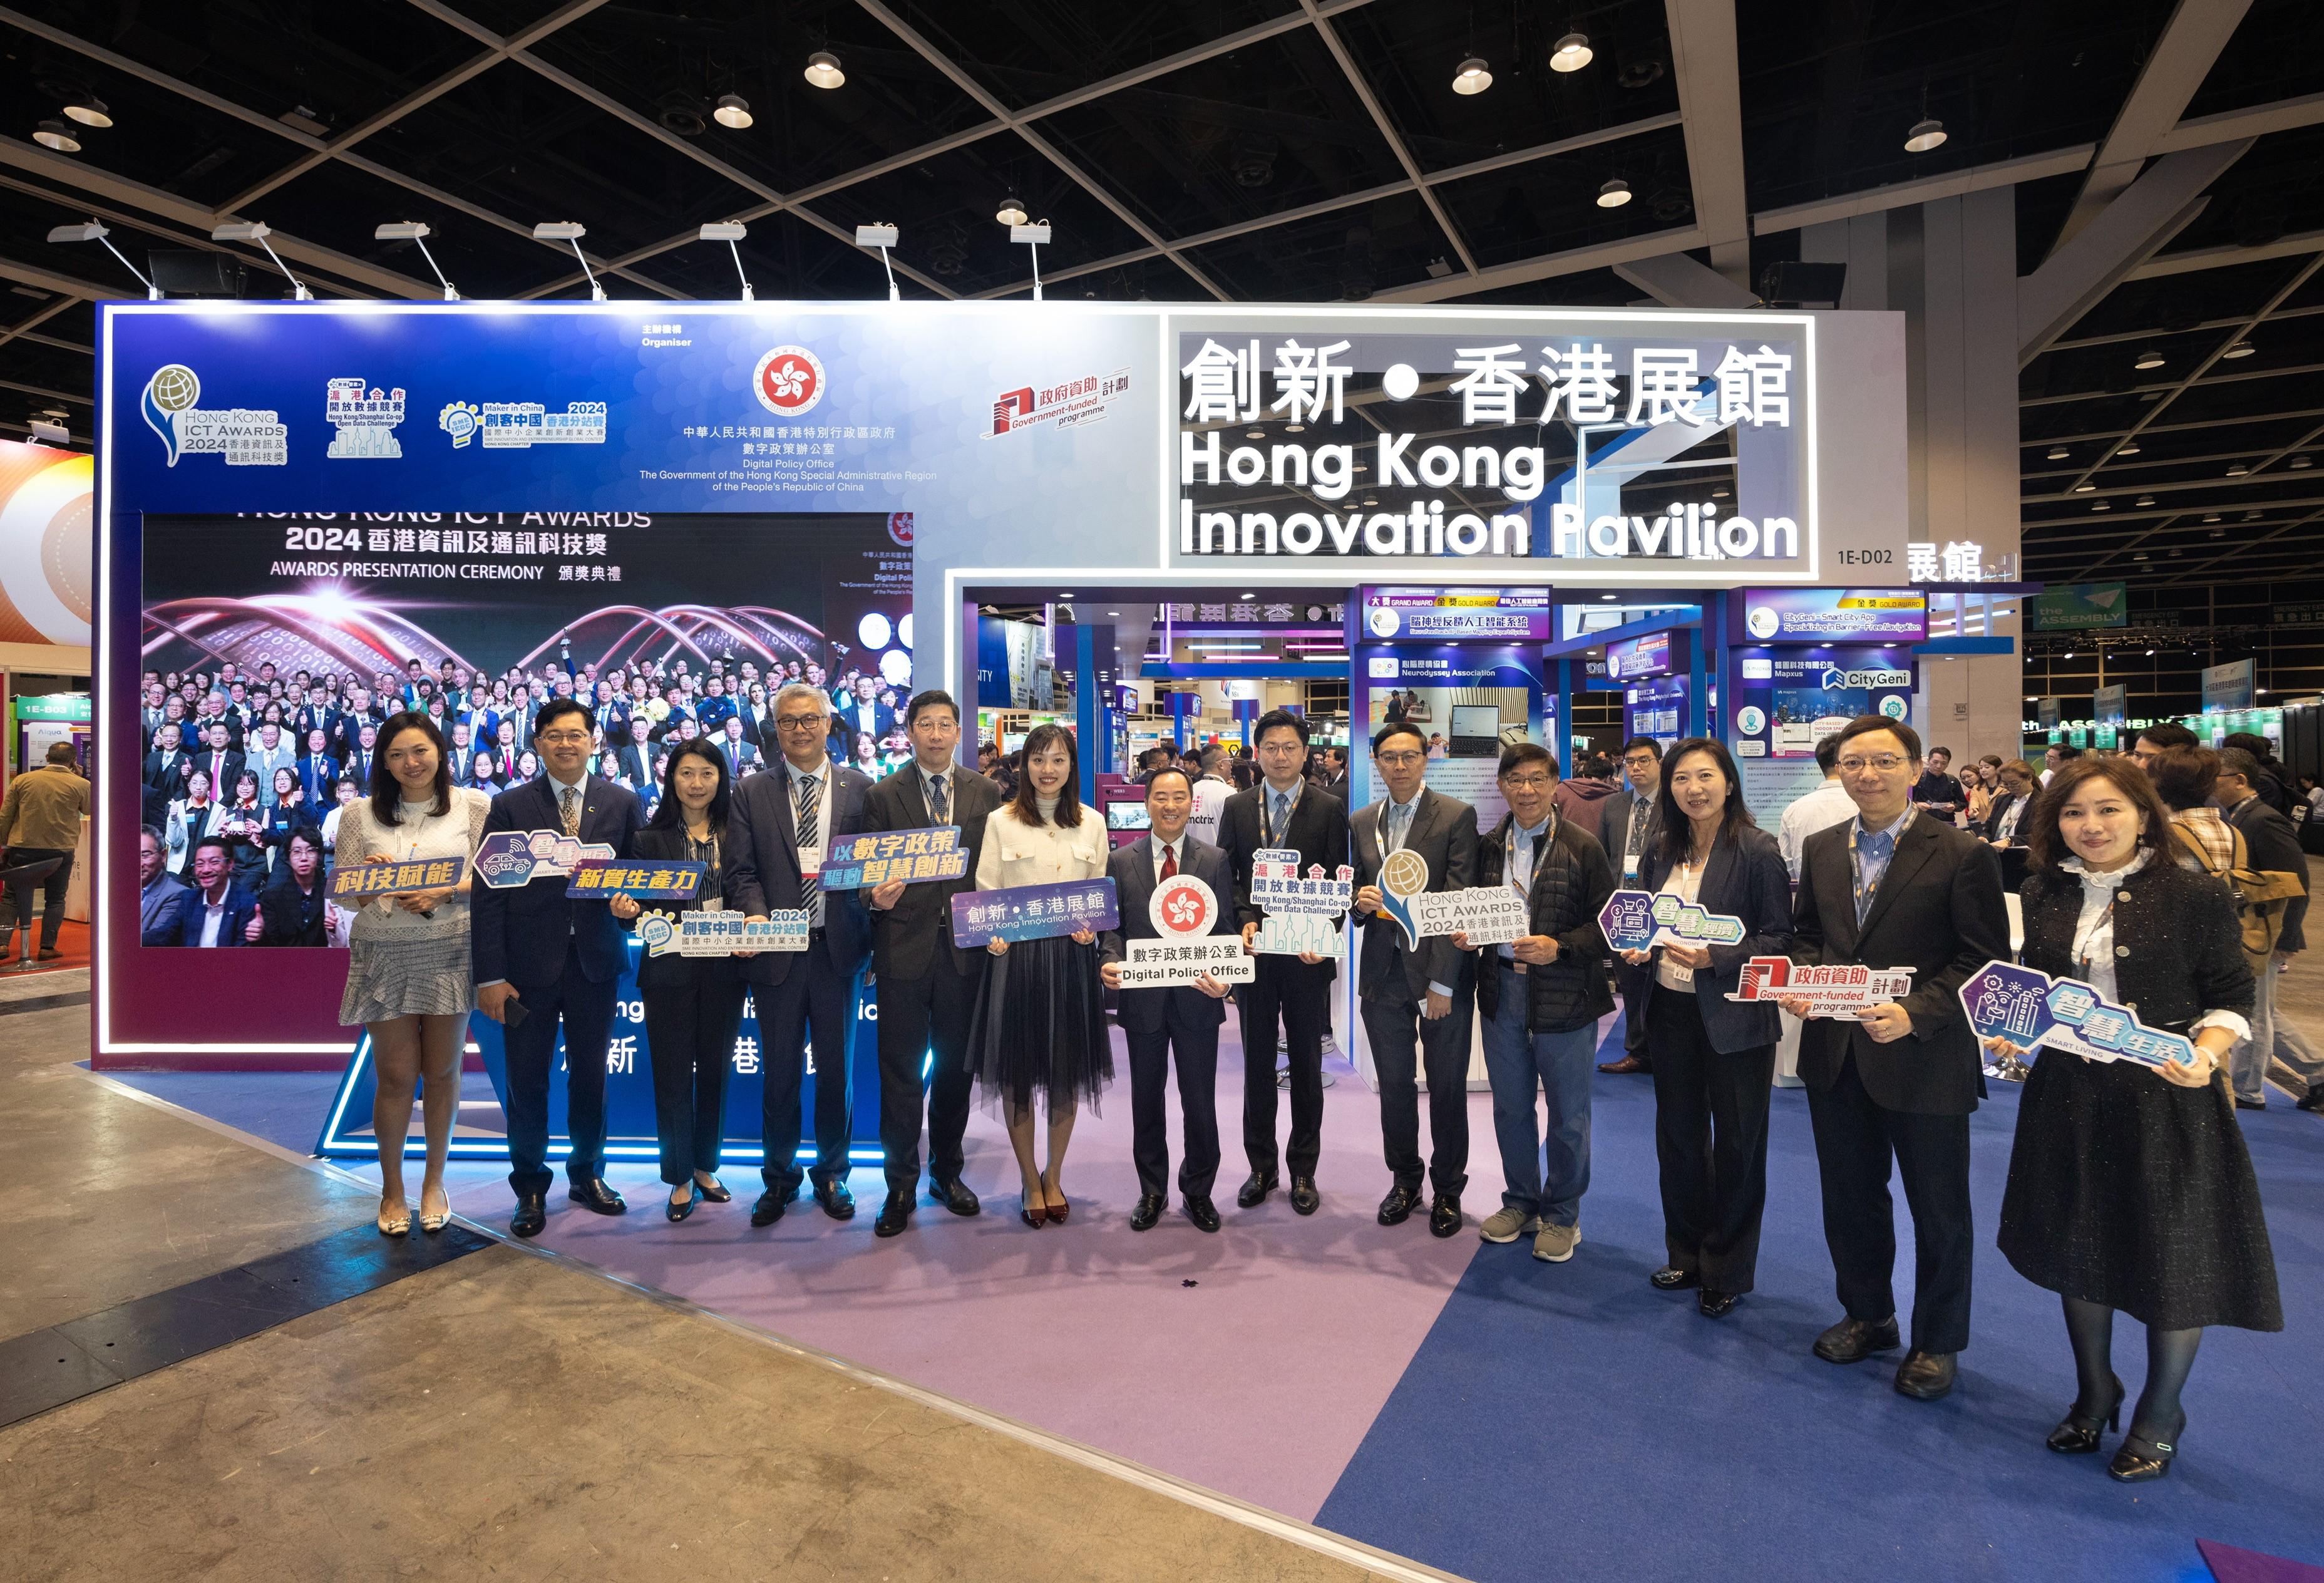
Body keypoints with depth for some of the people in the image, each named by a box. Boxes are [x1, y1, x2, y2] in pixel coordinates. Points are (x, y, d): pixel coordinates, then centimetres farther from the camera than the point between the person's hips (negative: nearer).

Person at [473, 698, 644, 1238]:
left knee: (591, 1073, 11)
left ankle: (587, 1174, 30)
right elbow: (489, 894, -3)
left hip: (596, 960, 1)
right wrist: (489, 974, -8)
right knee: (527, 1078, 7)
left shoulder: (622, 802, 4)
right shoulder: (509, 806, 0)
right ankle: (531, 1188, 24)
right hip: (529, 964, -1)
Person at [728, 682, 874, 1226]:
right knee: (779, 1072, 11)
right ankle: (779, 1177, 29)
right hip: (777, 951, 0)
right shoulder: (752, 793, 5)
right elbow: (744, 871, -1)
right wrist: (756, 915, -18)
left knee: (836, 1069, 11)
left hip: (838, 948, 0)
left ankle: (831, 1175, 28)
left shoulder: (860, 788, 5)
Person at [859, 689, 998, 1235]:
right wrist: (876, 897, -19)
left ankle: (947, 1171, 31)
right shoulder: (883, 797, 1)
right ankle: (901, 1185, 19)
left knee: (955, 1068, 14)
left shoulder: (986, 793, 6)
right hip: (904, 949, -2)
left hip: (965, 949, 2)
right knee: (901, 1073, 4)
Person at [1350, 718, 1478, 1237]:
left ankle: (1448, 1189, 25)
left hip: (1441, 972, -3)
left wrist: (1441, 982, -14)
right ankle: (1404, 1181, 30)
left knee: (1447, 1086, 8)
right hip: (1383, 971, 4)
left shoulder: (1457, 816, -6)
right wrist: (1360, 900, -11)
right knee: (1394, 1083, 12)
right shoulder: (1361, 823, 8)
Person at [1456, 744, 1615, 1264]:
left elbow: (1607, 924, -8)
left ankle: (1562, 1215, 28)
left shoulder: (1583, 848, -7)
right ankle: (1521, 1202, 35)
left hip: (1564, 996, -4)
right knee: (1510, 1106, 16)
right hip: (1501, 990, 4)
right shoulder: (1488, 846, 6)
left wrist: (1559, 947, -22)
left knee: (1568, 1113, 10)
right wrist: (1464, 935, -7)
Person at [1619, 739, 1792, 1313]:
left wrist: (1714, 957, -25)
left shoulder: (1757, 850, -12)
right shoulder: (1662, 850, 6)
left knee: (1737, 1144, 9)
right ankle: (1687, 1254, 34)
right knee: (1678, 1136, 16)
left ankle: (1729, 1271, 27)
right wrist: (1639, 948, -4)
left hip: (1735, 1016, -5)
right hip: (1671, 1009, 6)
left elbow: (1780, 937, -13)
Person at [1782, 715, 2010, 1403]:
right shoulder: (1821, 849, 5)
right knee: (1849, 1197, 19)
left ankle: (1937, 1342, 34)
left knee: (1939, 1211, 14)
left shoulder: (1963, 854, -11)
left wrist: (1915, 1014, -24)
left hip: (1924, 1060, -4)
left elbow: (1984, 960, -13)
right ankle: (1867, 1315, 40)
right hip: (1834, 1056, 5)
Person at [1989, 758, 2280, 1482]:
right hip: (2069, 1094, 4)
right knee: (2078, 1247, 16)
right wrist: (2014, 1032, -7)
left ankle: (2159, 1418, 32)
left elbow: (2232, 997, -5)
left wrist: (2204, 1054, -22)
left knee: (2172, 1256, 9)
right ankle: (2095, 1394, 37)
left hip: (2166, 1100, -3)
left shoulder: (2195, 895, -8)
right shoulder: (2045, 895, 2)